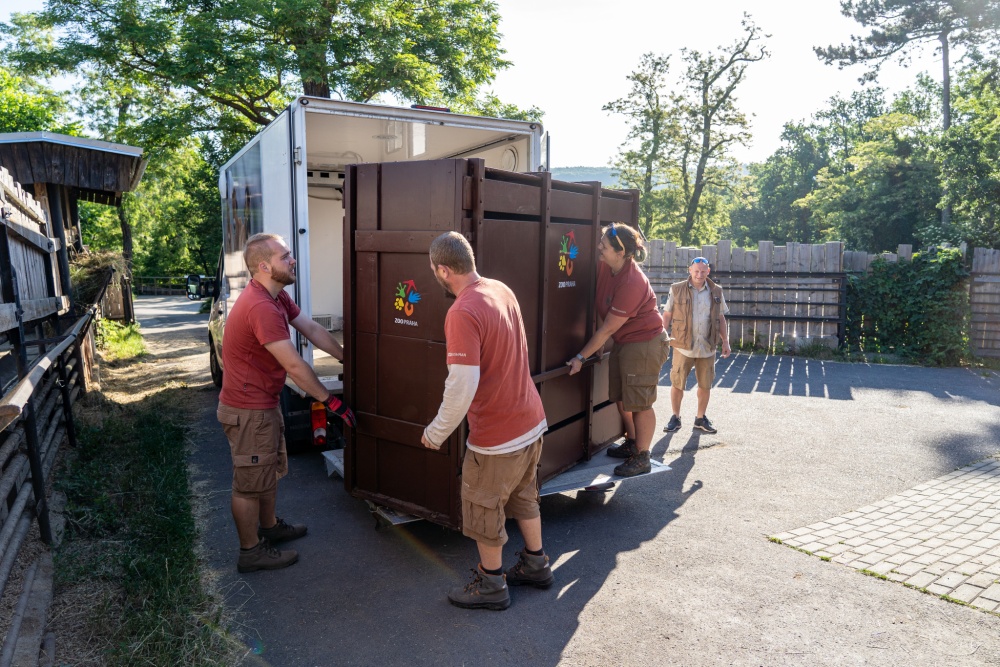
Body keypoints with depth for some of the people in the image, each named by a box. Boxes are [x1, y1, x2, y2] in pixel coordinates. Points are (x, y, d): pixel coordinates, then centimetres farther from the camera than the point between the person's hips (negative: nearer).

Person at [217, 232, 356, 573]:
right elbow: (294, 366, -28)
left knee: (271, 468, 25)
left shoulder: (276, 296, 3)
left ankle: (269, 526, 44)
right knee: (251, 481, 5)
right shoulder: (261, 308, -29)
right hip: (248, 411, -10)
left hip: (264, 403, 10)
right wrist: (330, 401, -20)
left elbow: (312, 329, 9)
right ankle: (250, 552, 22)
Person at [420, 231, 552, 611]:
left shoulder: (462, 314, -25)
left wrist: (436, 433, -13)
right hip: (532, 419, 8)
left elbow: (462, 385, -26)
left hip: (497, 434, -8)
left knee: (484, 509, 13)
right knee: (523, 496, 26)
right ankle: (536, 565, 43)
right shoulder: (502, 290, 2)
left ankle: (491, 586, 31)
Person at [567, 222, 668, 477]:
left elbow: (609, 328, -23)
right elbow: (601, 307, 9)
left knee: (640, 402, -1)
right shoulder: (604, 266, -6)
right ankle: (632, 443, 36)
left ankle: (641, 458, 13)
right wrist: (598, 342, 6)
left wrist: (581, 357, -18)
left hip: (645, 343, -9)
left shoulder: (632, 282, -28)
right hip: (623, 341, 9)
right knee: (621, 396, 18)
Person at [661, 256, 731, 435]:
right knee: (677, 383, 2)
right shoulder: (677, 290, -3)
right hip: (683, 347, -2)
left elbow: (721, 319, 13)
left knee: (705, 385, 10)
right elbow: (667, 316, 0)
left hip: (707, 348, 3)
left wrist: (725, 342, 8)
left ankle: (701, 418, 27)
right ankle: (675, 418, 19)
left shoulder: (716, 291, 6)